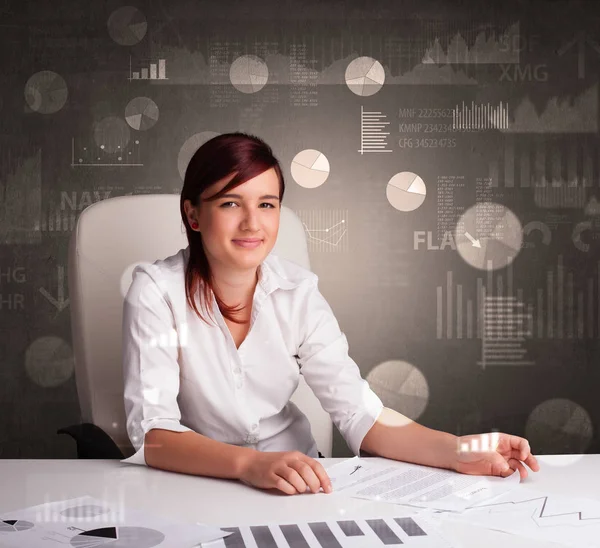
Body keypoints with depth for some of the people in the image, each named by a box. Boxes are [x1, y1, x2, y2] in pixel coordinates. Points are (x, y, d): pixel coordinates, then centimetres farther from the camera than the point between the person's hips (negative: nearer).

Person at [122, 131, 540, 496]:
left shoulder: (297, 293, -5)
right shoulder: (157, 291, -14)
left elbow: (360, 413, -10)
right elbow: (152, 435, -22)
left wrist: (456, 451, -25)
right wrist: (250, 464, -39)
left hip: (295, 479, 2)